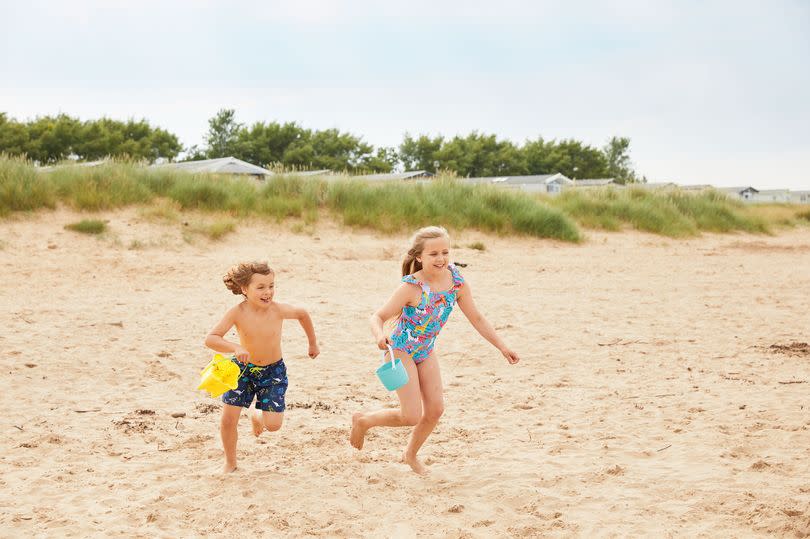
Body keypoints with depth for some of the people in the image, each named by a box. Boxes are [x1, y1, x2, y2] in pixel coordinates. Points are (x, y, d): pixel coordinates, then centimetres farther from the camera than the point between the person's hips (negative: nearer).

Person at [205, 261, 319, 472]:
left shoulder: (278, 310, -20)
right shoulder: (237, 313, -22)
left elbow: (303, 314, 2)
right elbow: (210, 339, -27)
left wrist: (313, 343, 13)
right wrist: (236, 348, -43)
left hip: (273, 371, 0)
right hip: (243, 368, 0)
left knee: (273, 425, -7)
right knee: (227, 420, -5)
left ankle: (256, 415, 30)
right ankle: (230, 463, 20)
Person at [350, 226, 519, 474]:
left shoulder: (457, 283, -12)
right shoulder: (411, 287, -28)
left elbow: (476, 318, -1)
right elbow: (377, 317, -26)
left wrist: (502, 346, -2)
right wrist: (380, 335, -48)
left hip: (426, 351, 6)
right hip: (401, 351, -6)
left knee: (435, 409, 3)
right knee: (412, 417, -9)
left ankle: (411, 454, 29)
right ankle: (363, 420, 18)